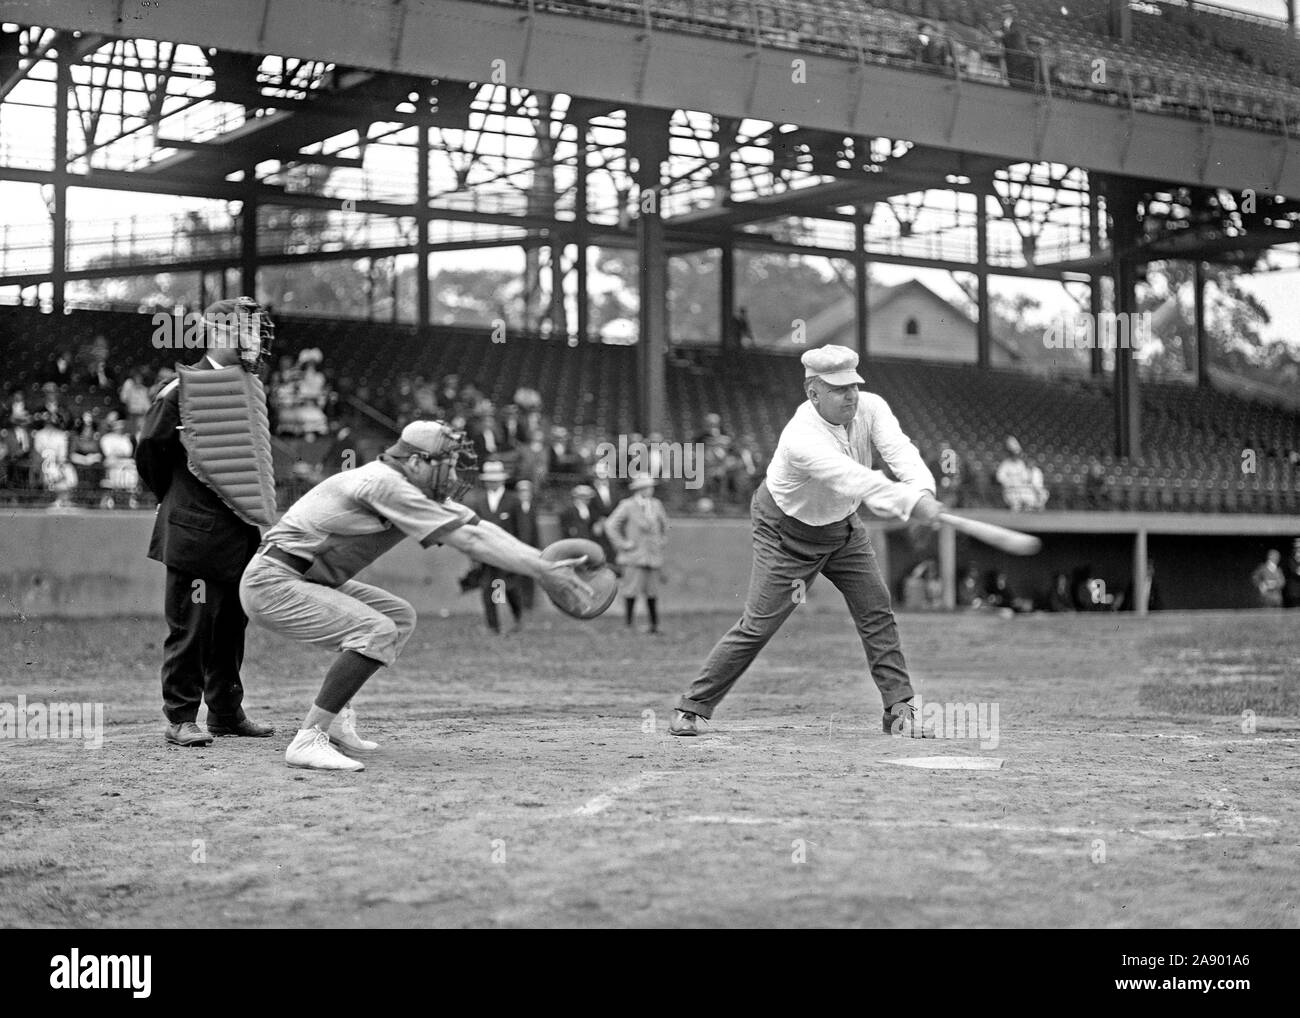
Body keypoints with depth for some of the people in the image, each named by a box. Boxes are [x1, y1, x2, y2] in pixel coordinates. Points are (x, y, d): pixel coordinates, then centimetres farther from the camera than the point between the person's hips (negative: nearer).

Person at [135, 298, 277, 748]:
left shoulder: (251, 388, 13)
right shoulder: (184, 388, -9)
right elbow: (149, 450, -2)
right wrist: (178, 500, 9)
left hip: (242, 533, 7)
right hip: (196, 533, -7)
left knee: (232, 625, 13)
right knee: (191, 627, -4)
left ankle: (227, 712, 24)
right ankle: (180, 718, 3)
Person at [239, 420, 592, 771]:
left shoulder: (422, 492, 7)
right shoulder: (384, 483, -23)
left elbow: (480, 529, 1)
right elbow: (469, 540, -25)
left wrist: (547, 564, -9)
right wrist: (543, 570, -23)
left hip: (311, 582, 10)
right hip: (272, 584, -10)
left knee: (399, 618, 15)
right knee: (377, 631, -24)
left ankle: (333, 716, 15)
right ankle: (309, 739, -23)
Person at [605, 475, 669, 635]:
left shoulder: (656, 505, 9)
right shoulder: (627, 506, -6)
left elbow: (664, 524, 27)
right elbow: (610, 525, -9)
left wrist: (662, 540, 16)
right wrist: (622, 543, -11)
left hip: (653, 555, 4)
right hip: (634, 556, -4)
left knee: (652, 592, 7)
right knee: (631, 591, -6)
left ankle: (654, 625, 13)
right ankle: (628, 622, 1)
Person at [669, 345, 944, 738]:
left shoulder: (870, 408, -16)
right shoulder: (802, 438, -36)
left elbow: (900, 451, -32)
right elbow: (856, 481, -48)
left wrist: (923, 491, -52)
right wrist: (910, 502, -60)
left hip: (842, 524, 6)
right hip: (787, 532, -6)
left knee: (877, 612, -1)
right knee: (758, 625, -7)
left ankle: (900, 709, 9)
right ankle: (693, 707, 4)